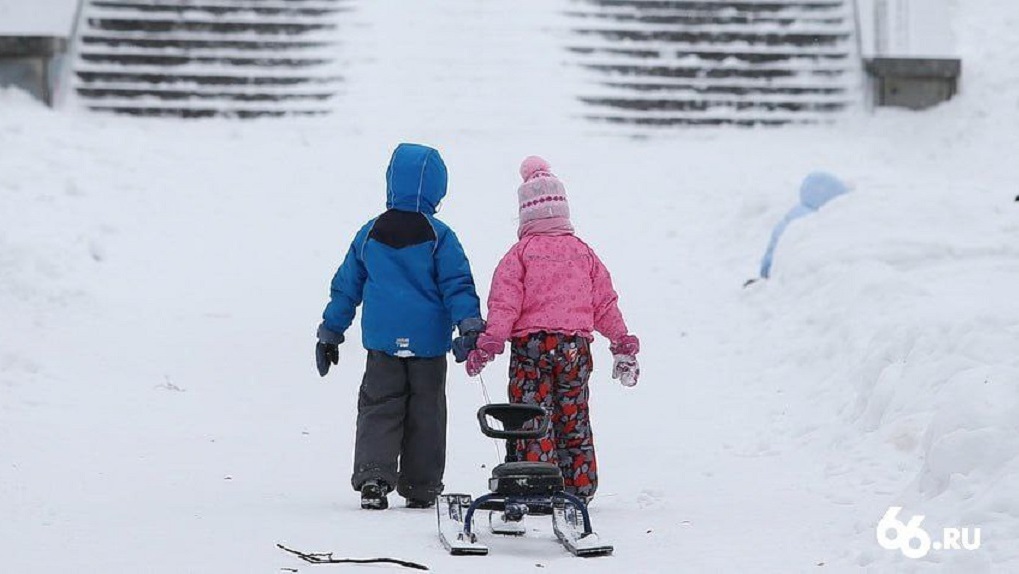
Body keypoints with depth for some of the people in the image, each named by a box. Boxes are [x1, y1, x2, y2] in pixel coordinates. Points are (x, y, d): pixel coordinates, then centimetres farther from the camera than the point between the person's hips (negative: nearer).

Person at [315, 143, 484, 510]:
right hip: (429, 342, -1)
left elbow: (346, 286, 11)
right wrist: (469, 324, -11)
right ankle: (421, 489, 11)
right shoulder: (439, 237, -3)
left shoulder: (370, 234, 6)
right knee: (425, 413, 7)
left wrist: (330, 333, 18)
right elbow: (457, 284, -10)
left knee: (378, 409, 4)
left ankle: (372, 475, -16)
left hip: (382, 342, 2)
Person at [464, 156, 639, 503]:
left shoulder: (521, 253, -3)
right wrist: (623, 344, 18)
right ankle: (579, 488, 14)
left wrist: (488, 343, -9)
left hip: (530, 344, -3)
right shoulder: (583, 252, 8)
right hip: (575, 344, 4)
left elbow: (504, 302, -10)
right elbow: (605, 302, 12)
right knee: (574, 419, 12)